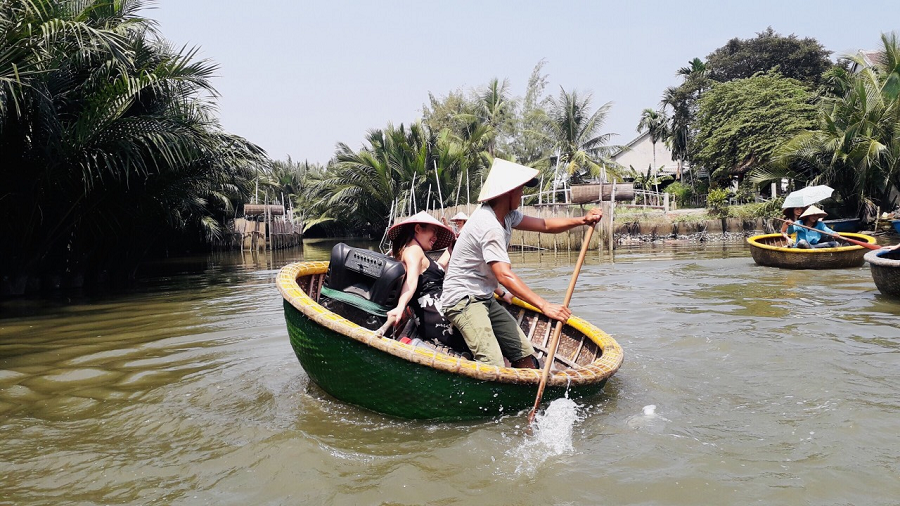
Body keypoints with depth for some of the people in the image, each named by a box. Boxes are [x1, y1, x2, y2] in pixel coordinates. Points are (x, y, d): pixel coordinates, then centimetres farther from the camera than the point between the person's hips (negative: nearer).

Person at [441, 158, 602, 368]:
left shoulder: (507, 215, 8)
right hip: (463, 300, -10)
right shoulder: (489, 226, -23)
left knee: (525, 356, 3)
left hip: (485, 300, 10)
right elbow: (504, 275, -32)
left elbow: (545, 225, 11)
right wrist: (544, 305, -37)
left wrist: (582, 220, -4)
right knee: (493, 366, -25)